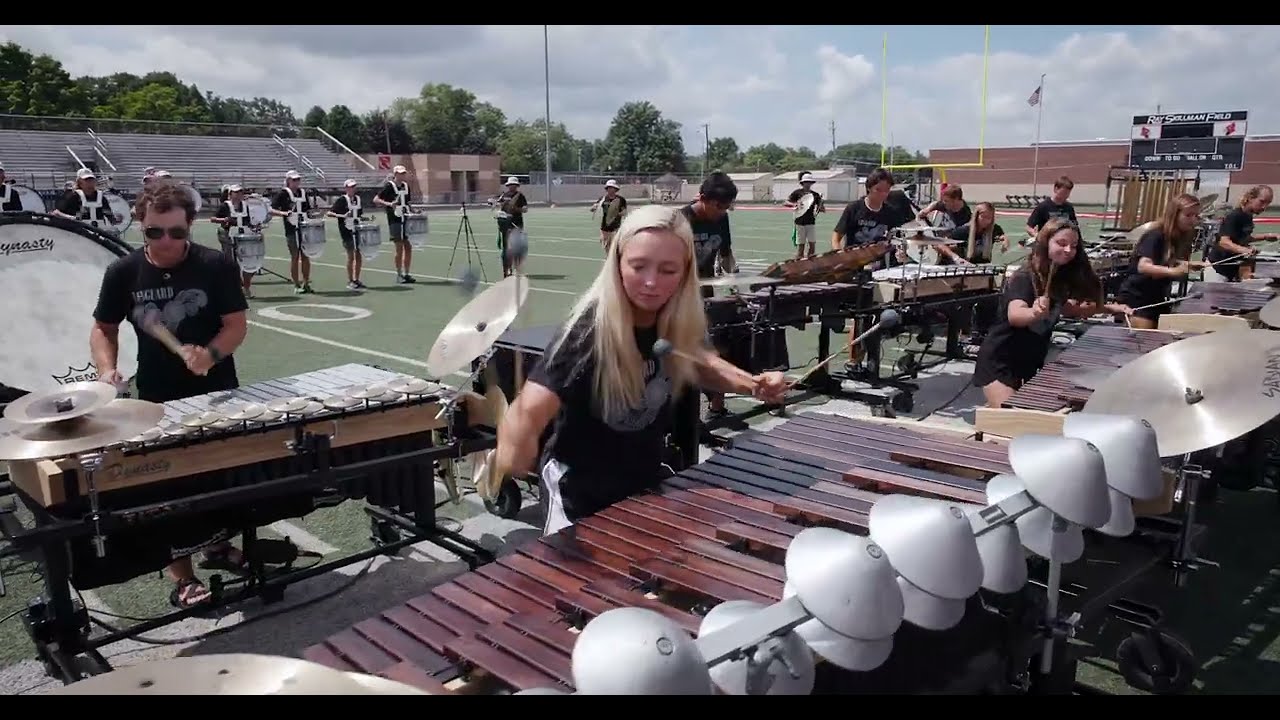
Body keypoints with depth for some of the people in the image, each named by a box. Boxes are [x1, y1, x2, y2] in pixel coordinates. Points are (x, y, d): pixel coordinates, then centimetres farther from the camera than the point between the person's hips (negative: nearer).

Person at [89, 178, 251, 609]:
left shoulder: (215, 266, -10)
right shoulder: (123, 272, -5)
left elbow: (236, 325, -9)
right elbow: (103, 329, 7)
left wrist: (210, 354, -28)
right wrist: (107, 369, -11)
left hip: (216, 392, 0)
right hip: (157, 398, 0)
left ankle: (218, 543, 38)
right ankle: (181, 574, 16)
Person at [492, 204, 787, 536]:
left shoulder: (676, 322, -12)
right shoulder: (589, 330, -31)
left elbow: (693, 360, 8)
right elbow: (534, 405, -40)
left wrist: (751, 383, -7)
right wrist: (516, 446, -59)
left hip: (645, 481, 6)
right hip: (581, 494, -6)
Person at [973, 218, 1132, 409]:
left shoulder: (1062, 277, 2)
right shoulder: (1024, 277, -20)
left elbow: (1066, 308, 21)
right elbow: (1014, 315, -38)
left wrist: (1108, 308, 9)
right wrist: (1035, 313, -59)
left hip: (1032, 362, 8)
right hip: (999, 362, -8)